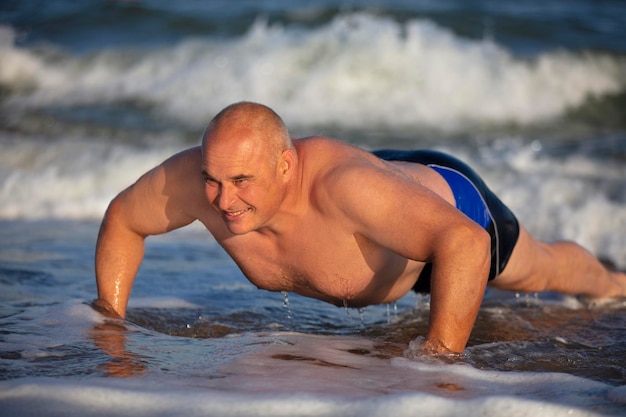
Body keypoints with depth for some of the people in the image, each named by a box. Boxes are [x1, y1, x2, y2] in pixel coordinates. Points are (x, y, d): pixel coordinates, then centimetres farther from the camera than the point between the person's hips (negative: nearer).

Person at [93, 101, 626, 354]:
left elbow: (465, 242, -61)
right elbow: (122, 219, -15)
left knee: (540, 273, 29)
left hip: (448, 198, -4)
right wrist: (109, 318, -21)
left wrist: (440, 354, -66)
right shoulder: (192, 178, -36)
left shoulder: (338, 182, -53)